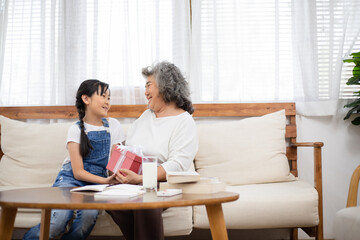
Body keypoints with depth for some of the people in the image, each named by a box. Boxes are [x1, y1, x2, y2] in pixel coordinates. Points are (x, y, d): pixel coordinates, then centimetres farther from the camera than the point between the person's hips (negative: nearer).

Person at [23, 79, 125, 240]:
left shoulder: (113, 126, 8)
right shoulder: (76, 130, 1)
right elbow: (78, 172, -6)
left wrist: (114, 179, -15)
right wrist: (105, 180, -21)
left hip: (97, 183, 2)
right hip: (71, 179, -1)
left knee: (89, 214, -33)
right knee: (58, 220, -29)